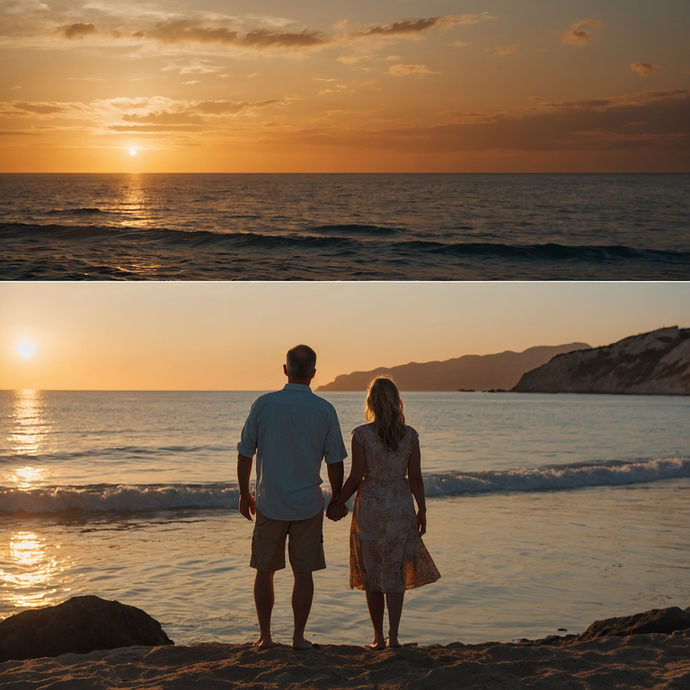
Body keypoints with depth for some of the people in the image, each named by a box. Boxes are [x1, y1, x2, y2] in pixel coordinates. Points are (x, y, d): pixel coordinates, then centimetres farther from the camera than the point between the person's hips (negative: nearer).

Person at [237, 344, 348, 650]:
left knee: (265, 571, 12)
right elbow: (335, 463, -1)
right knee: (303, 572, 8)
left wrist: (244, 494, 11)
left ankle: (265, 635, 16)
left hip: (270, 502, 0)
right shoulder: (325, 410, -5)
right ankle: (299, 637, 11)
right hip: (308, 504, 0)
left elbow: (245, 454, -1)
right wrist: (337, 499, 13)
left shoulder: (263, 404, -6)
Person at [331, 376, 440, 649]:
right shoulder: (410, 435, -3)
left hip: (370, 506, -2)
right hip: (401, 506, 2)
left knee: (372, 573, 10)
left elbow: (356, 477, -9)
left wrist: (338, 503, 6)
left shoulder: (362, 434, -11)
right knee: (395, 571, 9)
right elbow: (415, 477, 1)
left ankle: (378, 637, 17)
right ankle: (393, 635, -2)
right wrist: (422, 509, 13)